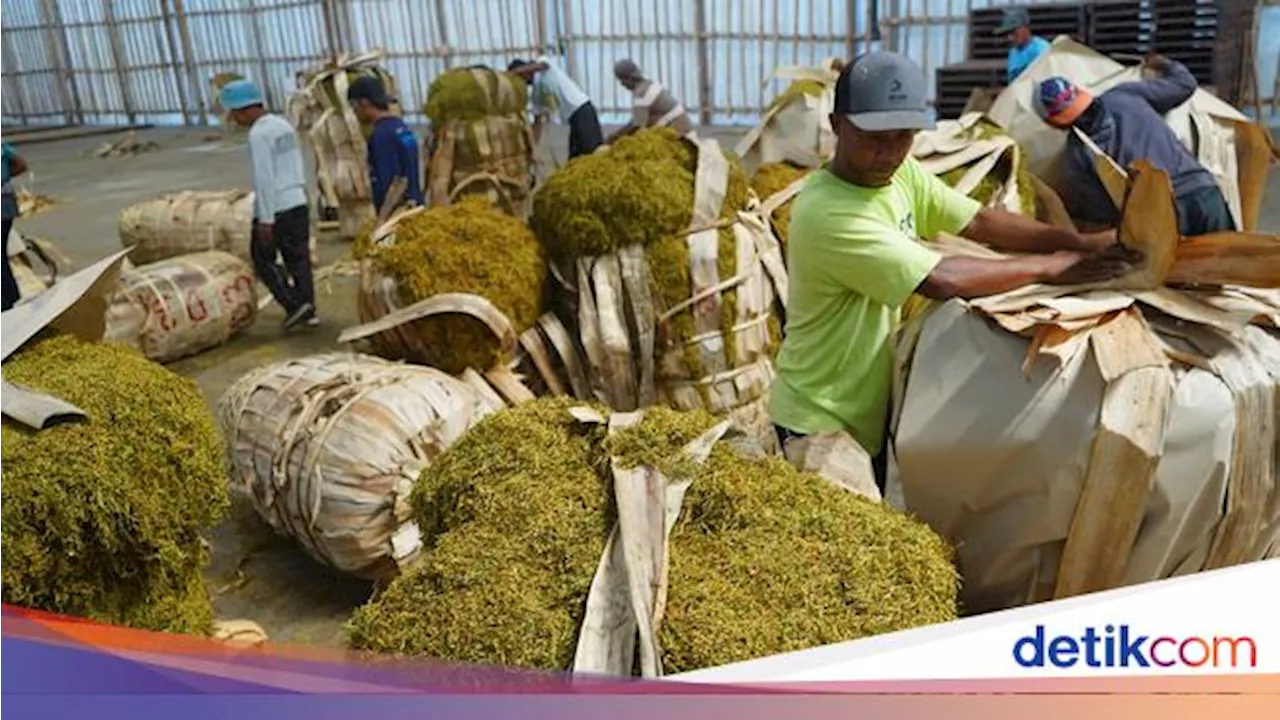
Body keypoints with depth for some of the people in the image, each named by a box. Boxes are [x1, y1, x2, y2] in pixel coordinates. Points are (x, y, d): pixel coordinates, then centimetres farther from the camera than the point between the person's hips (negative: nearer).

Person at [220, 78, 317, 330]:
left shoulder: (258, 134, -15)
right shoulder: (284, 125, 11)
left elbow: (264, 178, -19)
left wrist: (265, 219, -18)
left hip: (274, 207, -8)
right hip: (298, 201, 8)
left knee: (263, 259, 7)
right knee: (298, 258, 13)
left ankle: (295, 304, -2)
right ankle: (308, 310, 15)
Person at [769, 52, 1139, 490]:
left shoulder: (902, 173, -2)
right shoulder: (826, 214, -29)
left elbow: (978, 222, -4)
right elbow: (942, 281, -31)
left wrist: (1082, 244, -16)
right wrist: (1048, 267, -20)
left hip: (872, 408, 8)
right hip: (819, 422, -8)